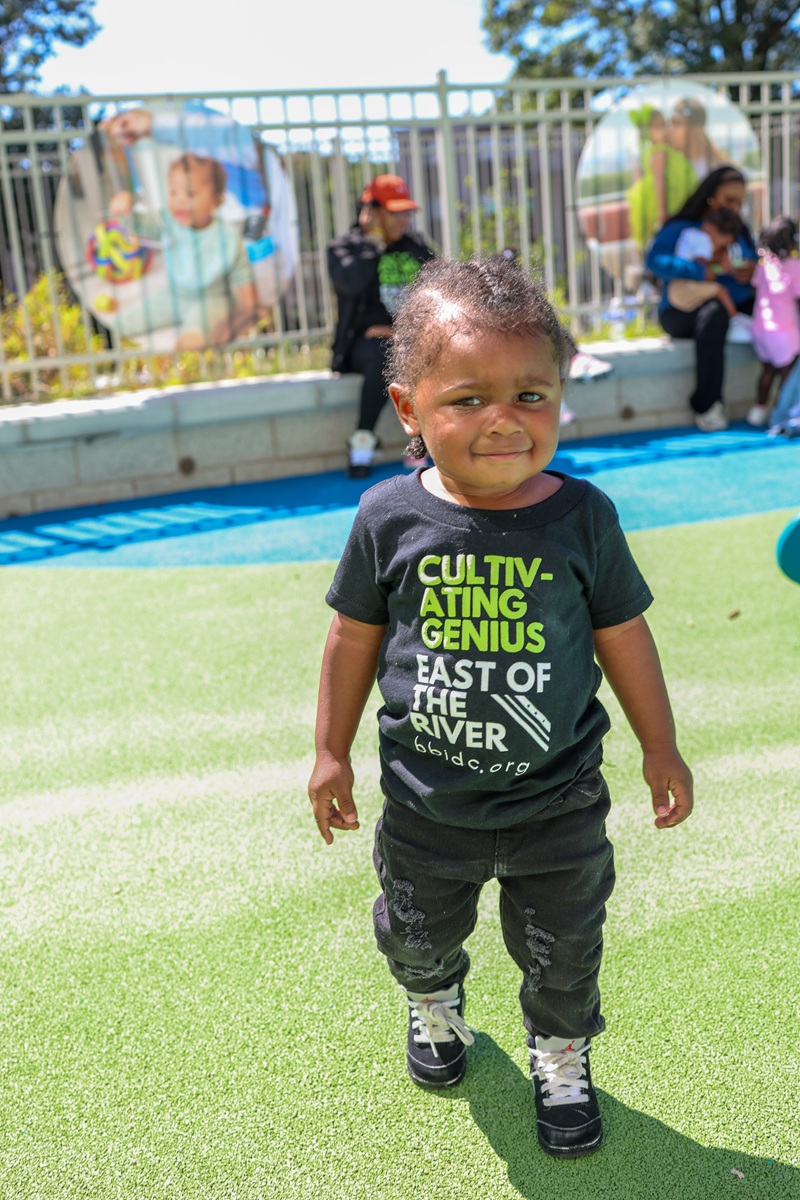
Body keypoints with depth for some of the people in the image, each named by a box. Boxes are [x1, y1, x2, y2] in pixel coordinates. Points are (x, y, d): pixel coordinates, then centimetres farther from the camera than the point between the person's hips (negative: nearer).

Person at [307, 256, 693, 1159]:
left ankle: (561, 1060, 48)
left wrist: (660, 746, 6)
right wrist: (332, 752, 6)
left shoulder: (580, 516, -15)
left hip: (556, 804, -1)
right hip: (427, 805, 1)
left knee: (562, 954, 17)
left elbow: (622, 633, -2)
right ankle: (435, 1009, 59)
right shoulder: (390, 518, -14)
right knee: (417, 936, 25)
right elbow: (355, 634, -1)